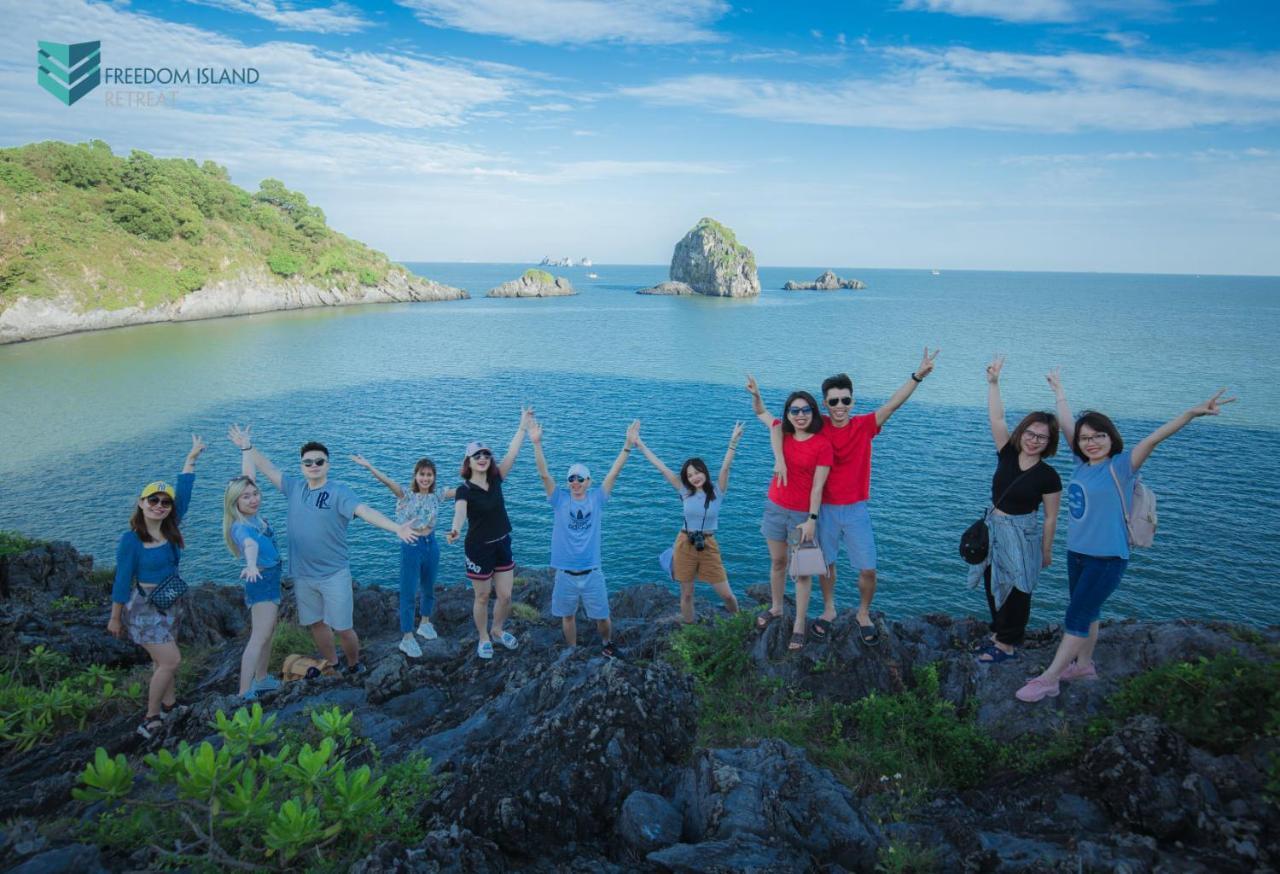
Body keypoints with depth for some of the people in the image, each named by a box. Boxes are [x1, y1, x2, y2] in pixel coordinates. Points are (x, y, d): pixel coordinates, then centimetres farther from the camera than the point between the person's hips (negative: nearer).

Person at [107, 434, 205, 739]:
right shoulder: (131, 539, -18)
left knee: (163, 659, 19)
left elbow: (184, 494, 1)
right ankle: (150, 719, 6)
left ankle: (169, 704, 34)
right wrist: (115, 618, -6)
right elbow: (122, 581, -13)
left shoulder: (170, 529, -4)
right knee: (171, 660, -9)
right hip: (144, 607, -6)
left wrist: (191, 458, 3)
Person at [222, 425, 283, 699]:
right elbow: (250, 544, -48)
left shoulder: (253, 514, 0)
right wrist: (251, 565, -67)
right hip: (262, 581, -9)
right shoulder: (240, 526, -23)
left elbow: (248, 474, 9)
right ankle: (243, 695, -12)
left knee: (268, 632, 19)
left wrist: (246, 445, 17)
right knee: (259, 637, -11)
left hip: (271, 578, 9)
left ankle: (261, 679, 33)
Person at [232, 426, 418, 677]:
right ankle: (332, 666, 36)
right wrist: (248, 446, 13)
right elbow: (269, 470, 15)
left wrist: (396, 528, -41)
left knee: (342, 627, 0)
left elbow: (365, 511, -27)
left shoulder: (339, 492, -14)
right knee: (316, 623, 17)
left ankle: (354, 665, 25)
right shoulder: (295, 487, 4)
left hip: (334, 574, -5)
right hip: (303, 575, 5)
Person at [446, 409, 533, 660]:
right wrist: (455, 529, -60)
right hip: (478, 548, -5)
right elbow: (460, 510, -38)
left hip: (502, 545, 5)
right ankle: (484, 639, 32)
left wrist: (524, 425, -7)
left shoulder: (495, 480, -3)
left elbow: (512, 453, -5)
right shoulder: (464, 491, -18)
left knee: (505, 596, 11)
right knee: (482, 598, 10)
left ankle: (497, 630, 38)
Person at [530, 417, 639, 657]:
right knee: (568, 616, 16)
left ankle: (607, 644, 41)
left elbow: (614, 472, -9)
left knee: (602, 617, 12)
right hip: (565, 574, 0)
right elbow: (544, 474, -14)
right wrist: (537, 444, -26)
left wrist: (628, 445, -17)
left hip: (592, 573, 0)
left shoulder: (596, 499, -2)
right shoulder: (560, 500, -3)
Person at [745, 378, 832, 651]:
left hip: (803, 513, -5)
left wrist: (812, 520, -18)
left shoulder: (822, 444, -14)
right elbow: (760, 413, 14)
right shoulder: (782, 432, 0)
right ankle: (776, 608, 38)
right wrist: (756, 394, -7)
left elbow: (817, 486, -16)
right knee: (777, 561, 19)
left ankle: (799, 625, 12)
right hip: (775, 507, 5)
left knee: (801, 570, 3)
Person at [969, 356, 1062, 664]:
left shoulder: (1048, 477, -14)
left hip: (1022, 536, -5)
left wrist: (1046, 551, -3)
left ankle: (1008, 645, 19)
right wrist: (993, 382, -20)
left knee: (1015, 591, 6)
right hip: (994, 529, 5)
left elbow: (1050, 518, -8)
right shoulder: (1007, 455, -5)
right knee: (993, 585, 17)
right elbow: (996, 418, -12)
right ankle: (1000, 631, 35)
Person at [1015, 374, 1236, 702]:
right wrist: (1059, 392, 27)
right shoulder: (1083, 463, 3)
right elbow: (1067, 427, 15)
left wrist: (1193, 413, -39)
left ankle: (1048, 680, 4)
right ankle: (1083, 665, 34)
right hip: (1076, 553, 6)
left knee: (1077, 618, -2)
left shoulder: (1120, 466, -13)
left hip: (1107, 558, -6)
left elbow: (1154, 438, -27)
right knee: (1085, 613, 18)